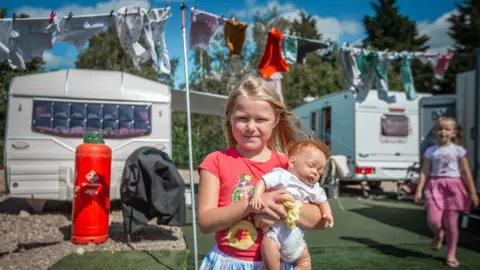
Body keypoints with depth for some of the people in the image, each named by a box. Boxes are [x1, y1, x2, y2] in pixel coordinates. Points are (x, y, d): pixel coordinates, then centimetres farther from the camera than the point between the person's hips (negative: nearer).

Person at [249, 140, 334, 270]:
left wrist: (327, 214, -3)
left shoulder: (314, 188, 8)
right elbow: (263, 181, -18)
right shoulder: (282, 176, -12)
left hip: (295, 233, 7)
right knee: (268, 244, -31)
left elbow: (322, 201, 17)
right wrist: (256, 195, -35)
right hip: (276, 227, -6)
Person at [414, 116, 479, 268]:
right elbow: (425, 172, 6)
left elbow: (466, 173, 4)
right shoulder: (431, 151, 7)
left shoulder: (458, 150, 3)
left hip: (453, 186, -1)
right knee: (433, 220, -14)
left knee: (451, 223, 3)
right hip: (434, 186, 1)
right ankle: (438, 234, 24)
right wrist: (419, 190, 0)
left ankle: (451, 254, 21)